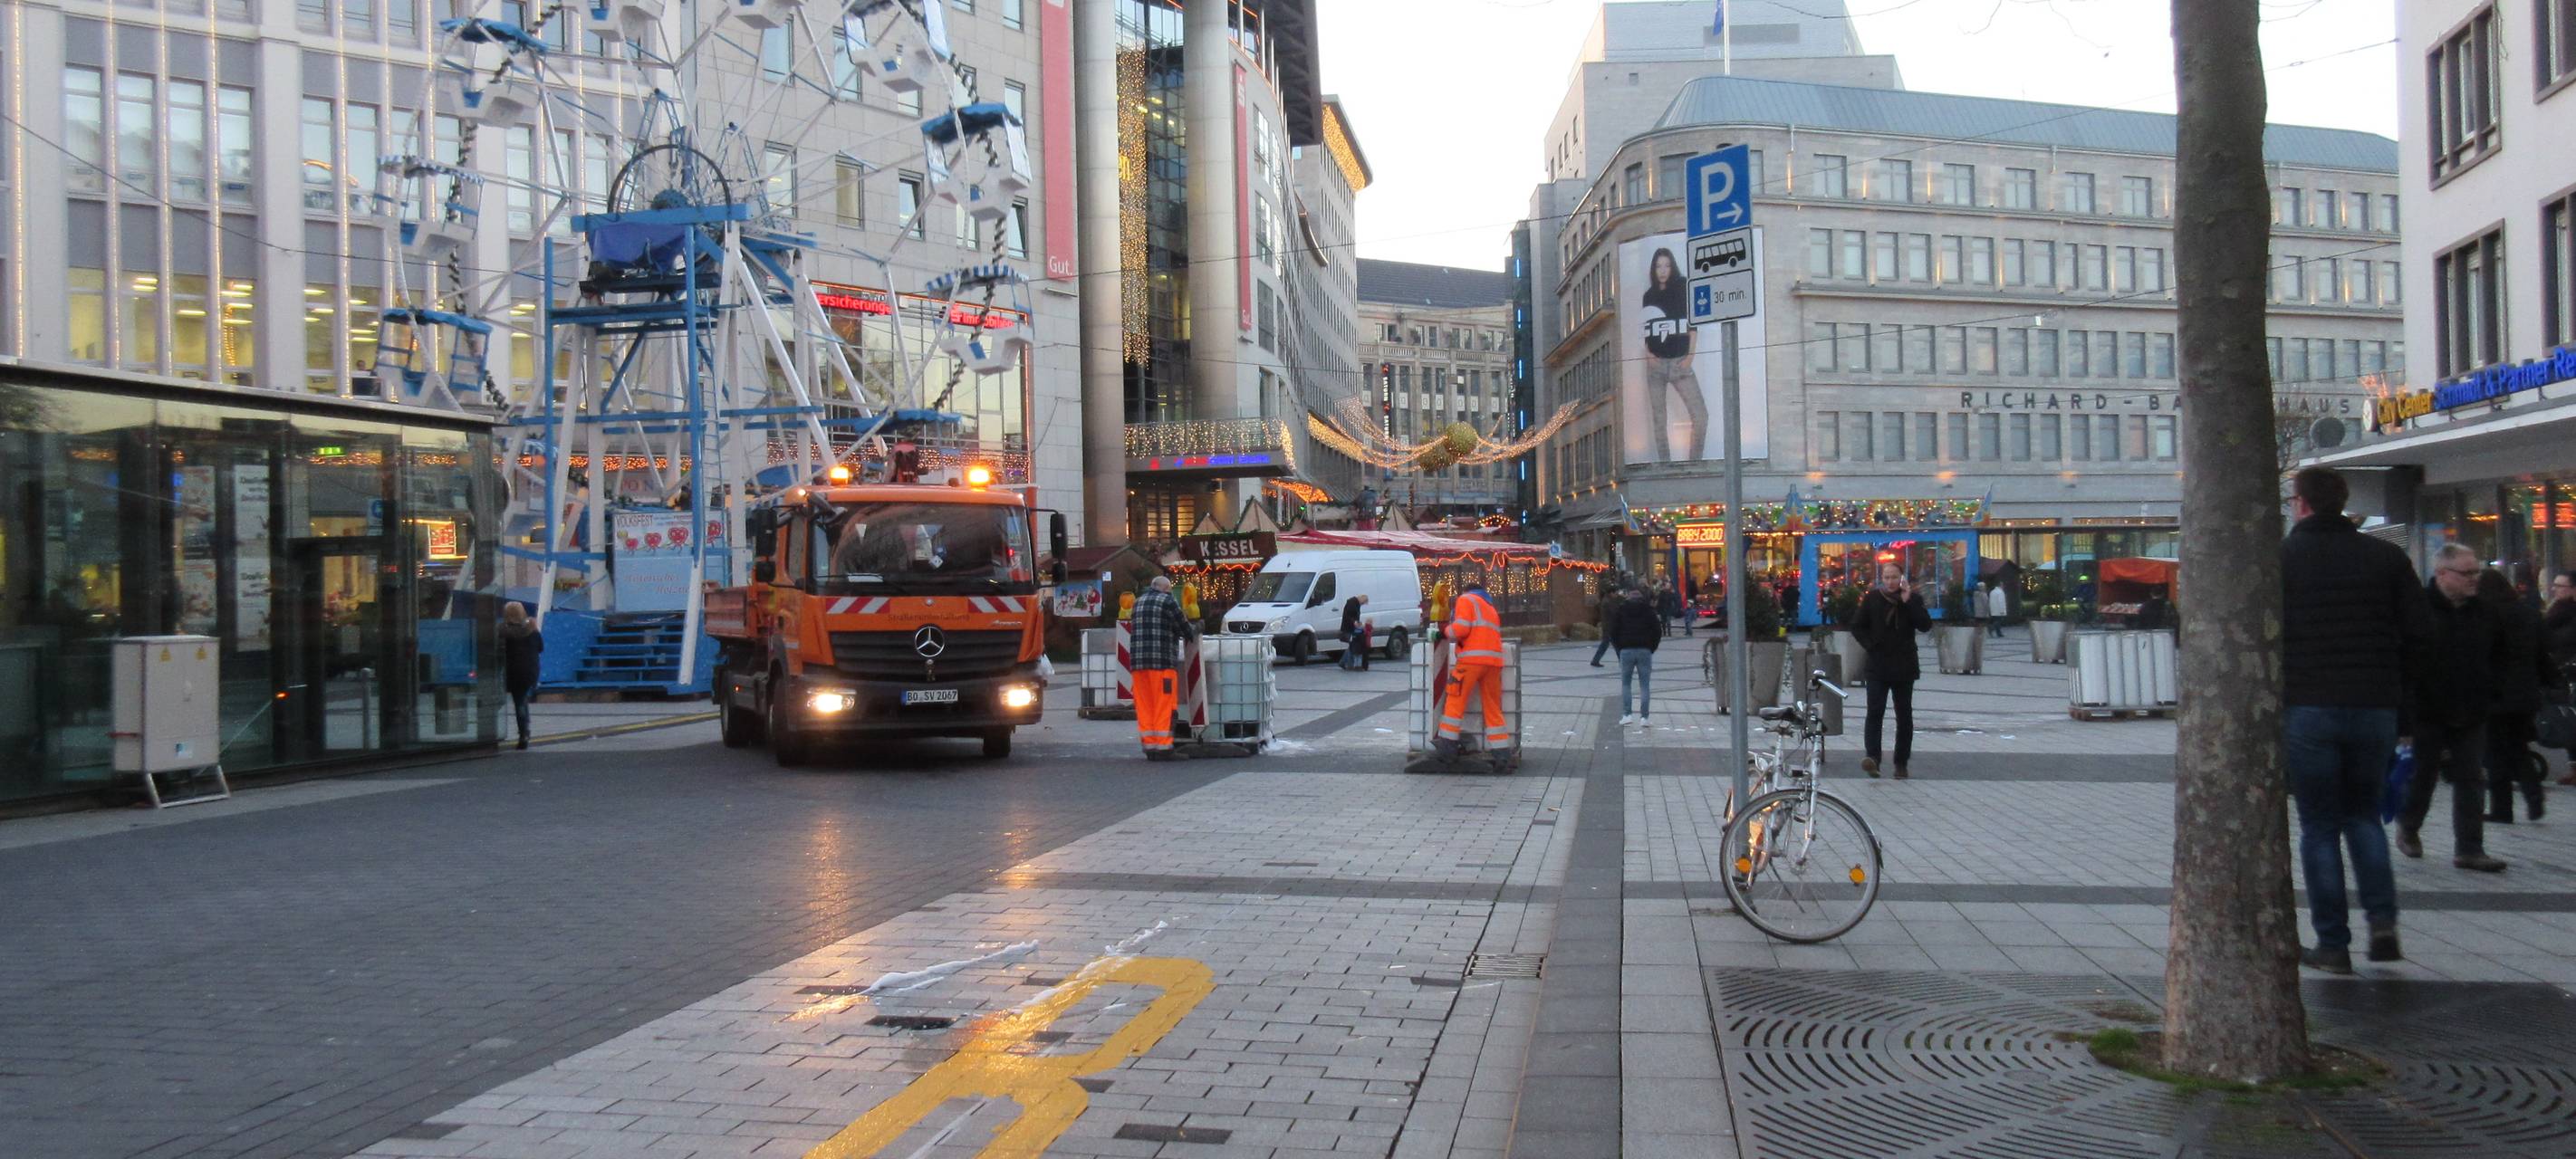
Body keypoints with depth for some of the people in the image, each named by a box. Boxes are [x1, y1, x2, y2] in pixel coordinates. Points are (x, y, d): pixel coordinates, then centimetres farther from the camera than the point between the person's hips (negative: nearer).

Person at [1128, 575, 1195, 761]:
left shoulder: (1139, 602, 18)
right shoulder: (1167, 601, -2)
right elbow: (1184, 627, 0)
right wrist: (1194, 631, 24)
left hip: (1137, 662, 6)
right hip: (1162, 661, -6)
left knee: (1144, 706, 7)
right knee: (1164, 705, -3)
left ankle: (1149, 747, 7)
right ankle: (1163, 748, -5)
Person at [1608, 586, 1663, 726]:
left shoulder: (1620, 610, 7)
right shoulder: (1648, 610, 7)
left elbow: (1613, 631, 2)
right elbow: (1658, 631, 3)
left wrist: (1619, 647, 10)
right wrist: (1651, 648, 11)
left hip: (1626, 651, 0)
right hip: (1645, 651, 0)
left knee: (1625, 684, 10)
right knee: (1645, 685, 2)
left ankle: (1627, 715, 1)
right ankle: (1644, 717, -4)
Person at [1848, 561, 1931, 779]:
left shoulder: (1913, 598, 1)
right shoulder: (1872, 598, 2)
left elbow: (1925, 625, -12)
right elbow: (1857, 626, 7)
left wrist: (1908, 601, -16)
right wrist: (1870, 645, -6)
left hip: (1904, 667, 1)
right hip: (1877, 665, -1)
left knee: (1904, 716, 7)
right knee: (1875, 711, -16)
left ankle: (1901, 764, 15)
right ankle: (1873, 757, -24)